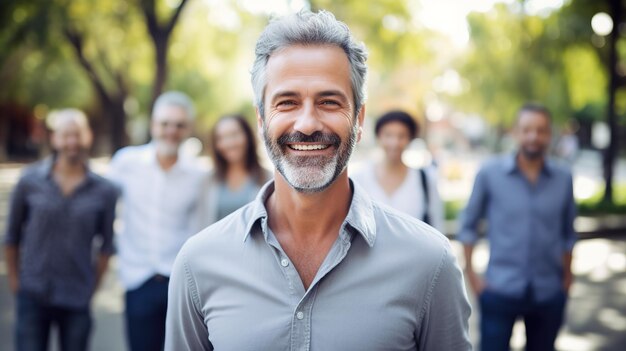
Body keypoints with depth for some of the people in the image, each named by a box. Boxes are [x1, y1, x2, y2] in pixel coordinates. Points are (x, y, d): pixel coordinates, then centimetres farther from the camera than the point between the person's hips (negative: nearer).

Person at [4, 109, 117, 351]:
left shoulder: (104, 191, -2)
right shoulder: (30, 181, -2)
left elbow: (105, 246, 6)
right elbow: (12, 236, 7)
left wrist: (91, 288, 4)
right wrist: (15, 281, 8)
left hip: (77, 302, 0)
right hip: (33, 297, 0)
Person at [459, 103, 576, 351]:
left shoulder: (563, 179, 2)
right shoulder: (490, 173, -5)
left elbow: (567, 233, 12)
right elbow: (469, 225, 2)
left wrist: (567, 277, 13)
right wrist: (470, 272, -1)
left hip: (549, 293, 3)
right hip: (500, 290, -2)